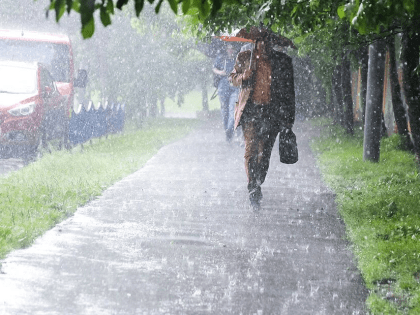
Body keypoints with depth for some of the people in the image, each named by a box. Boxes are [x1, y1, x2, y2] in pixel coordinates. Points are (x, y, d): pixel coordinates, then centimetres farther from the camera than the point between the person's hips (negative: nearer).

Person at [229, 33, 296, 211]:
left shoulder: (282, 60, 6)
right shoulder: (245, 57, 6)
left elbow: (289, 89, 10)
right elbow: (233, 78, 15)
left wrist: (289, 116, 8)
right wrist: (243, 76, -9)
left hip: (272, 112, 1)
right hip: (250, 110, -1)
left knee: (264, 152, 4)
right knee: (251, 150, -12)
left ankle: (256, 187, 19)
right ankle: (253, 190, -13)